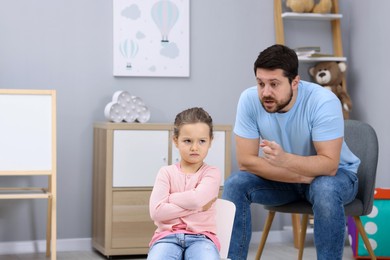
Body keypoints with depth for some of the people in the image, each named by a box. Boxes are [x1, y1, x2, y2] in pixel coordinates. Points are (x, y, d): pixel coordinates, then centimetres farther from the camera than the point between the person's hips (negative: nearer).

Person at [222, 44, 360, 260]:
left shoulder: (323, 102, -29)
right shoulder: (249, 99, -21)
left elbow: (329, 165, -32)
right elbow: (246, 160, -19)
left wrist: (284, 159, -49)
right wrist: (302, 177, -26)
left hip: (334, 174, -3)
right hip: (283, 178, 3)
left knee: (326, 190, -36)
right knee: (235, 185, -21)